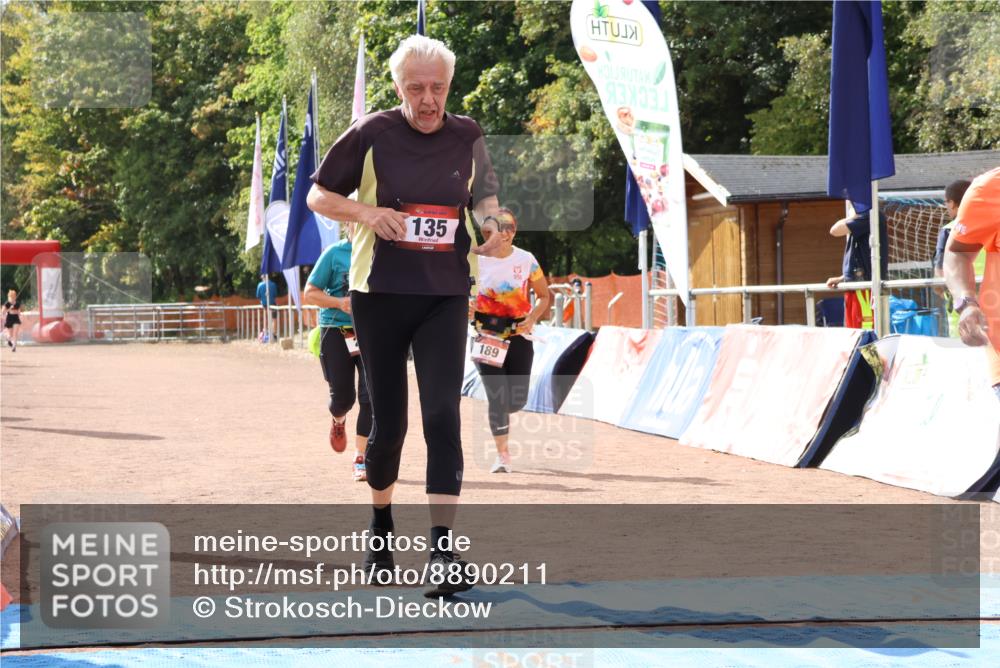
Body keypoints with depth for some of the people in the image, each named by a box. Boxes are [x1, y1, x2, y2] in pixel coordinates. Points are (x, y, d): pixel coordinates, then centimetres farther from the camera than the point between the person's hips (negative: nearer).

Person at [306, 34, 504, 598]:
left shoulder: (468, 138, 3)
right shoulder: (372, 134, -4)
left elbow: (486, 196, 18)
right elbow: (319, 196, 3)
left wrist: (489, 222, -5)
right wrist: (367, 213, -15)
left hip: (446, 296, 1)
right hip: (380, 292, -1)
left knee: (443, 414, -14)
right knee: (388, 420, 8)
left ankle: (443, 549, -18)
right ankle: (381, 526, 34)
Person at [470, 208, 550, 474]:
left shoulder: (526, 260, -1)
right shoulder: (477, 261, -4)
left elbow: (544, 296, 7)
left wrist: (533, 318, -11)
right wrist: (466, 305, -16)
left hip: (518, 335, 1)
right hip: (487, 335, -1)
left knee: (518, 399, 1)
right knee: (497, 395, -10)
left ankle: (499, 417, 37)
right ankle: (502, 454, -1)